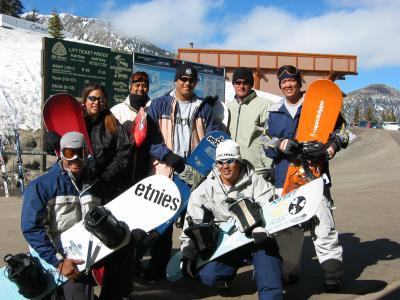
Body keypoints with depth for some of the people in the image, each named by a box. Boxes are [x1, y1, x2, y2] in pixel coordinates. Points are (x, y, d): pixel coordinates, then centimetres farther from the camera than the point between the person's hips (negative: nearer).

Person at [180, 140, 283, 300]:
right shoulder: (207, 188, 2)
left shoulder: (255, 181, -4)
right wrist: (187, 255, 2)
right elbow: (192, 223, 5)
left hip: (255, 237, -2)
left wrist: (261, 232, -35)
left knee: (266, 244, -34)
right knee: (208, 275, -16)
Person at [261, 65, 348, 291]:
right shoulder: (275, 112, 16)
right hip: (284, 177, 4)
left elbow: (340, 127, 10)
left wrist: (334, 144, -9)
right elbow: (266, 142, 13)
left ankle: (333, 274, 2)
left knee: (323, 226, -7)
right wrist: (279, 144, -8)